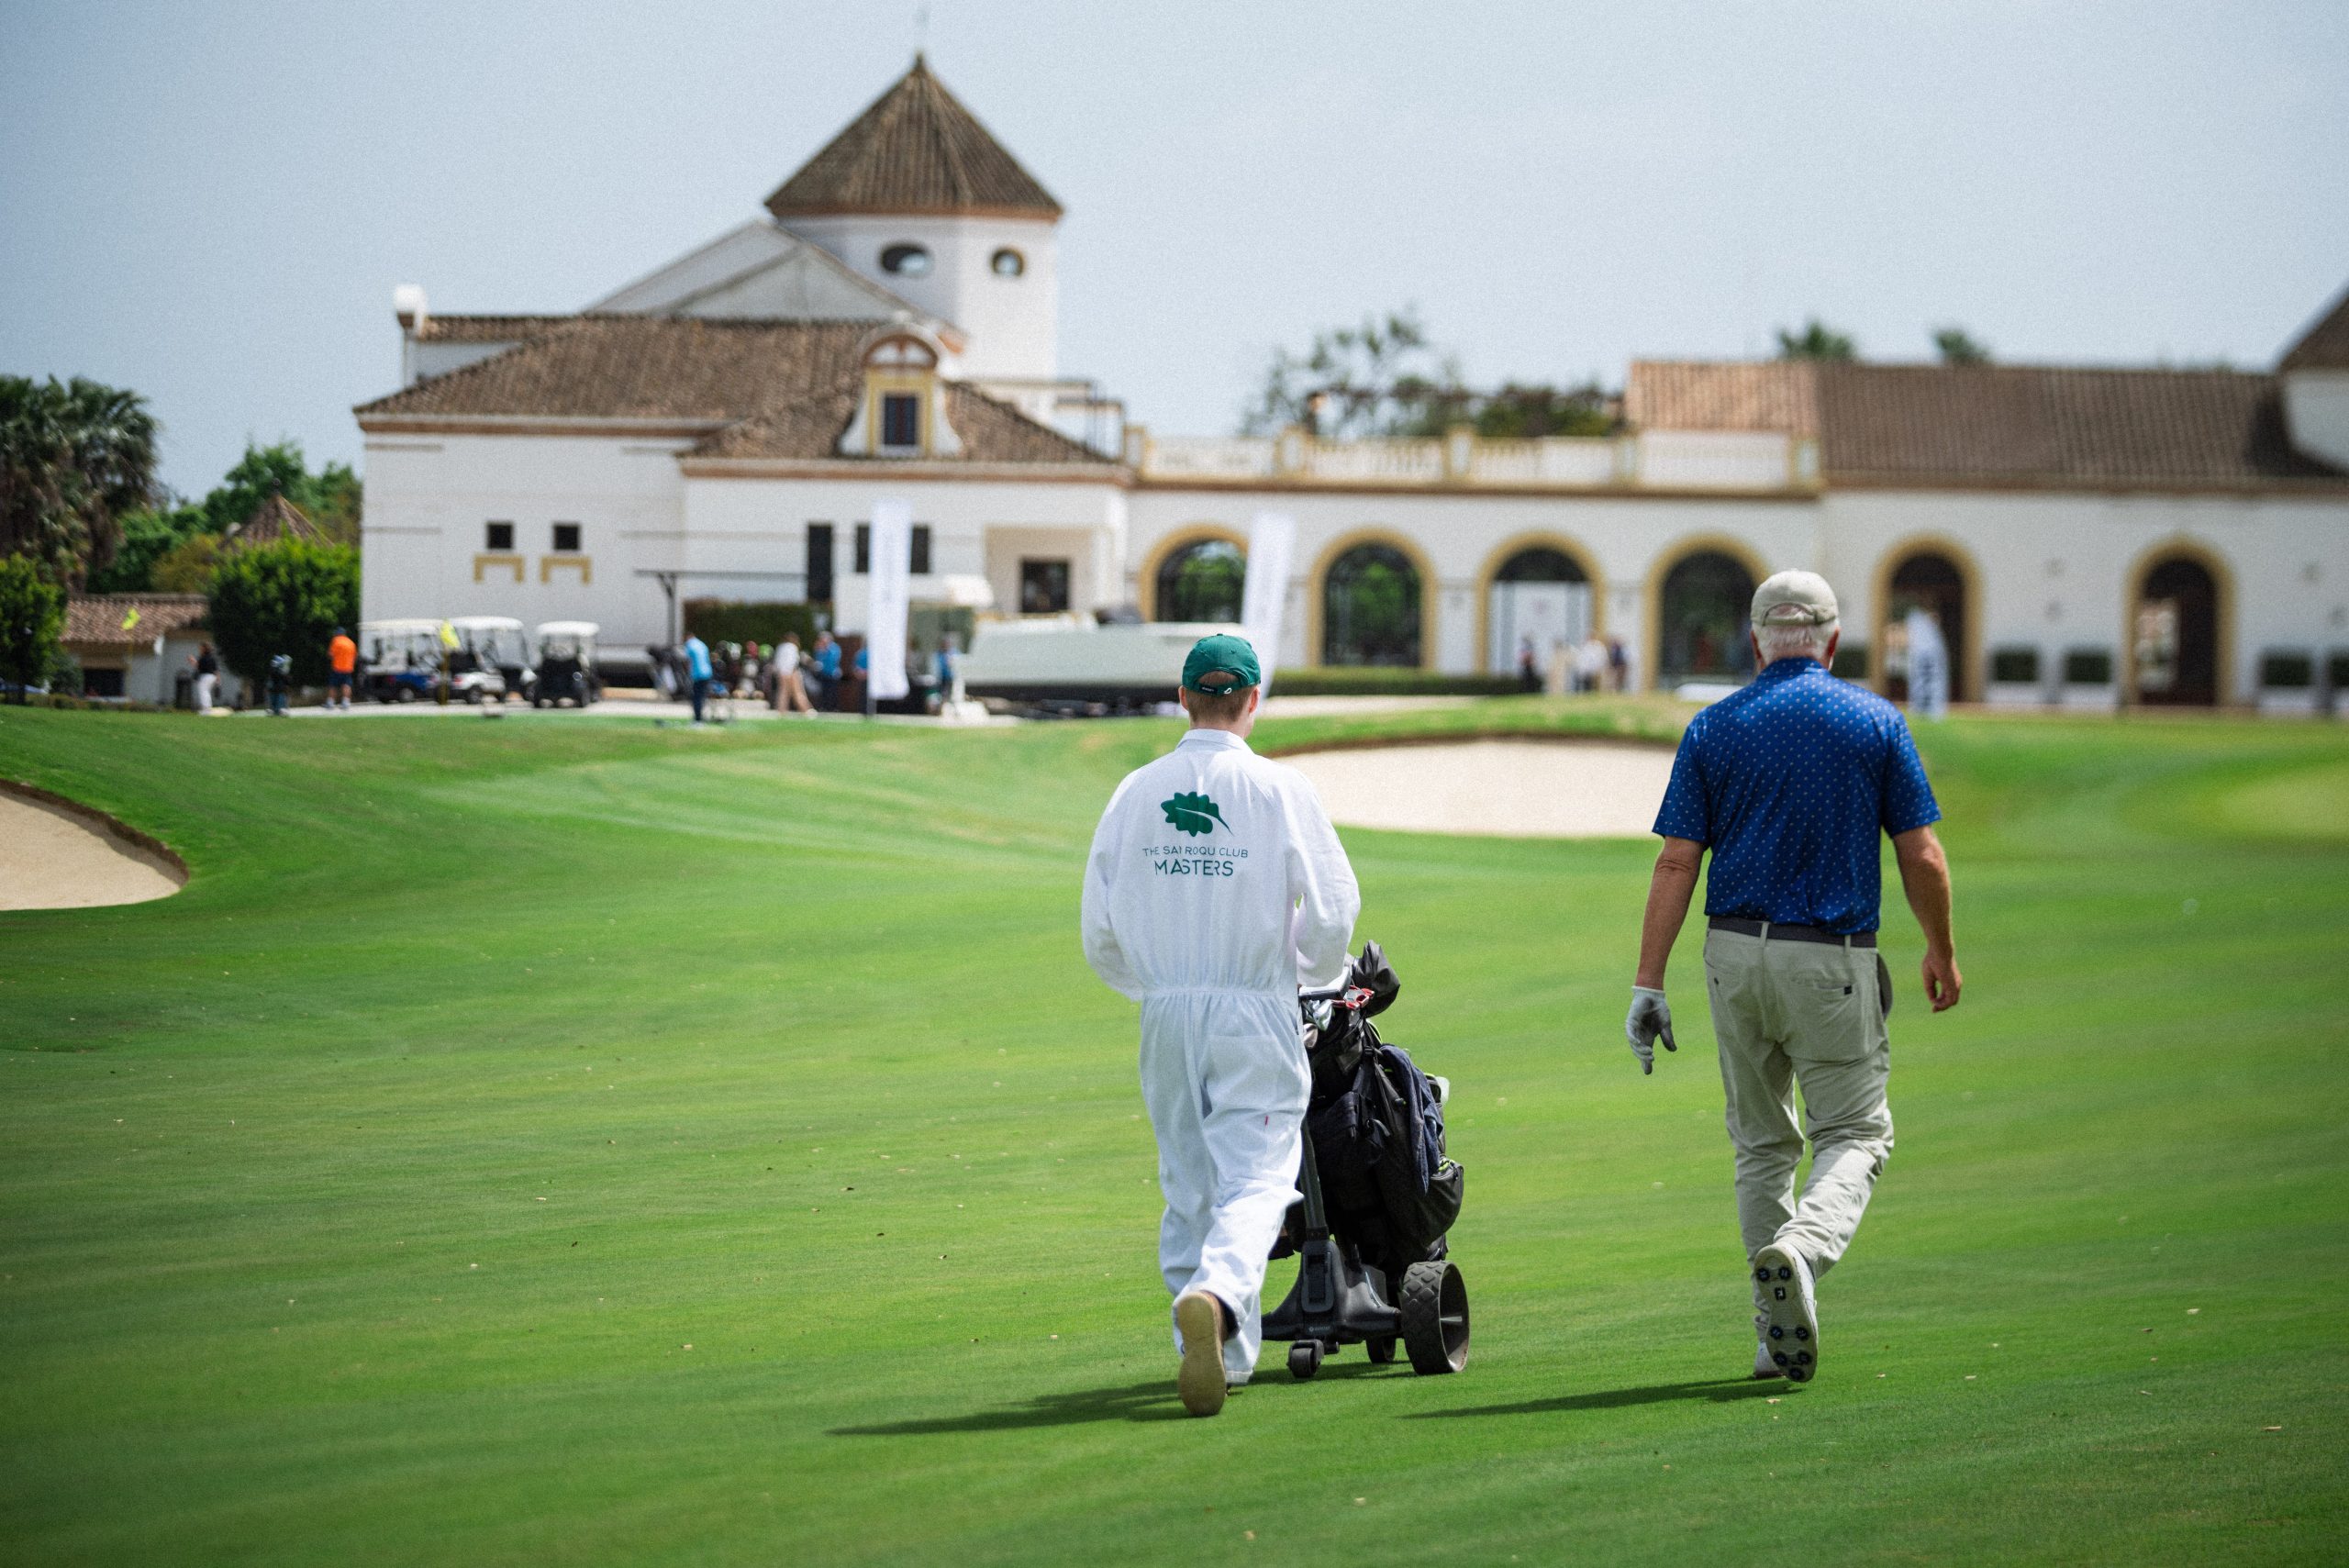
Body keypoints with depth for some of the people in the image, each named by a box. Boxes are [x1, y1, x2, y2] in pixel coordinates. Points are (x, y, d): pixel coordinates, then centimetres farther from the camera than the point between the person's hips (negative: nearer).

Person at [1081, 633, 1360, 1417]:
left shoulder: (1137, 792, 3)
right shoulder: (1278, 789, -7)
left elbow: (1099, 929, 6)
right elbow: (1331, 908, -6)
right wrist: (1319, 973, 14)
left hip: (1166, 1014, 3)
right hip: (1254, 1012, -3)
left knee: (1187, 1183, 13)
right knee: (1255, 1176, -6)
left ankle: (1219, 1354, 15)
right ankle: (1217, 1295, -34)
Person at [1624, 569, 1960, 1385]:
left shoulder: (1713, 728, 2)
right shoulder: (1876, 722, -1)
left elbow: (1676, 864, -3)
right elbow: (1922, 858, -2)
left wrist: (1647, 986, -3)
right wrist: (1942, 953, 14)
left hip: (1736, 952, 3)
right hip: (1833, 963, -2)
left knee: (1762, 1141, 15)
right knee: (1855, 1133, 6)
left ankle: (1778, 1336, 13)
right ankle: (1801, 1250, -25)